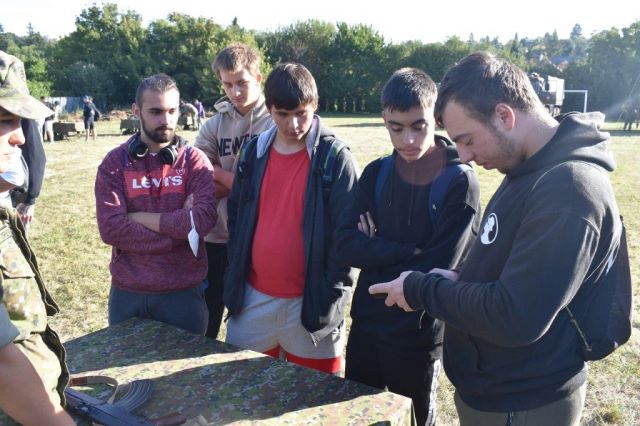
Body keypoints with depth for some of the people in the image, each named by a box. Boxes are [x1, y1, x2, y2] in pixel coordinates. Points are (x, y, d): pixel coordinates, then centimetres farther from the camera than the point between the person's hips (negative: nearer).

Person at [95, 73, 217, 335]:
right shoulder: (114, 163, -2)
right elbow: (110, 228, -13)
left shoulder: (194, 160, -3)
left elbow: (204, 219, -18)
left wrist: (138, 217, -14)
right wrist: (179, 228, -18)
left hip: (184, 291, -1)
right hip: (127, 292, 1)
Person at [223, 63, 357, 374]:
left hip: (310, 301, -4)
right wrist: (235, 276, 7)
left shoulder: (335, 158, -10)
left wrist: (333, 296, -12)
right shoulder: (253, 153, 4)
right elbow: (236, 217, 11)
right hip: (253, 297, 4)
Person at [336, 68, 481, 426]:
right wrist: (408, 251, -19)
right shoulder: (376, 173, -1)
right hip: (366, 323, 4)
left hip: (419, 333, -4)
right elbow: (347, 244, -10)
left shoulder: (460, 182, -14)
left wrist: (377, 250, -9)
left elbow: (437, 269, -19)